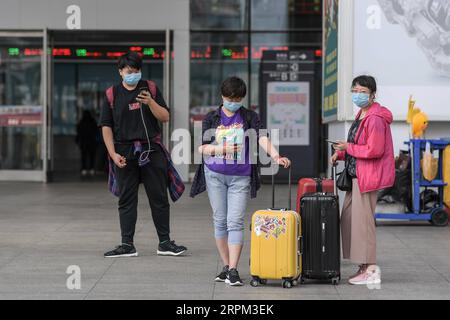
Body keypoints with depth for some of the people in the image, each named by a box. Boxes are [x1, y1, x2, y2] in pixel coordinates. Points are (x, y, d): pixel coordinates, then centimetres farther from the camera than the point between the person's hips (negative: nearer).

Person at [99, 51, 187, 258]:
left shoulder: (150, 89, 8)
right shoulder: (112, 94, 5)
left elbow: (165, 117, 3)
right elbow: (106, 126, 4)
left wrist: (150, 103, -14)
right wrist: (113, 154, -6)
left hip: (151, 150, 1)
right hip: (125, 153, 0)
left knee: (159, 198, 4)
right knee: (126, 200, 3)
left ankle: (165, 243, 11)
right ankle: (127, 245, 9)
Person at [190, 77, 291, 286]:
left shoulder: (249, 117, 1)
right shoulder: (211, 119, 5)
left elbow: (261, 138, -14)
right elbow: (201, 147, 2)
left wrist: (275, 156, -31)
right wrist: (219, 149, -18)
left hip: (240, 177, -2)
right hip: (215, 175, 2)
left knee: (235, 222, -9)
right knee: (220, 221, 6)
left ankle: (233, 271, -9)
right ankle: (226, 266, 17)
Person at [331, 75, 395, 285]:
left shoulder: (375, 118, -17)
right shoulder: (362, 115, 16)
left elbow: (374, 150, -23)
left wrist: (348, 148, -13)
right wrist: (341, 154, 11)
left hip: (368, 177, -11)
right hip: (357, 175, 11)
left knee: (362, 220, -7)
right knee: (348, 218, 12)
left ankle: (371, 271, 0)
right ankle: (364, 267, 20)